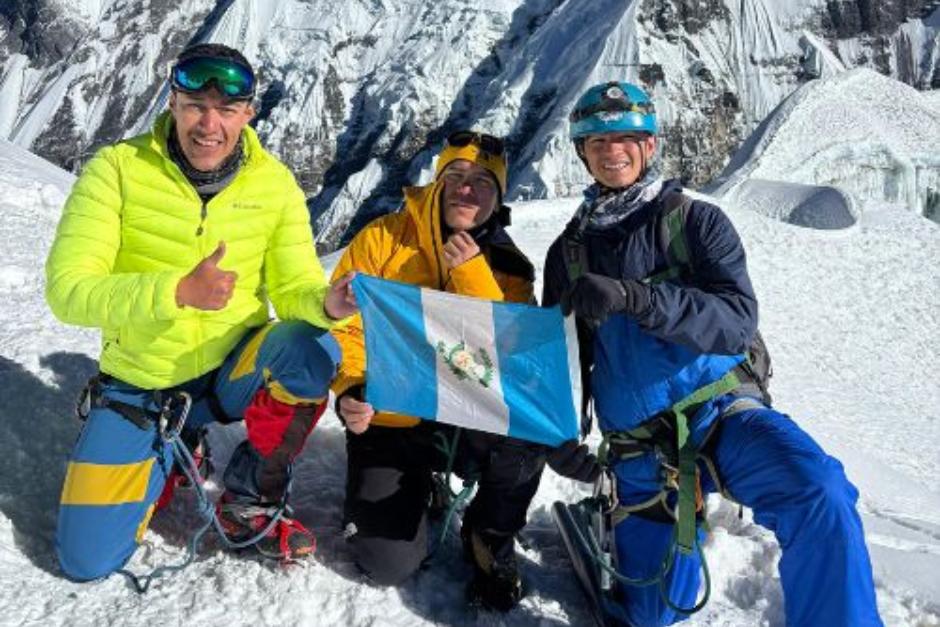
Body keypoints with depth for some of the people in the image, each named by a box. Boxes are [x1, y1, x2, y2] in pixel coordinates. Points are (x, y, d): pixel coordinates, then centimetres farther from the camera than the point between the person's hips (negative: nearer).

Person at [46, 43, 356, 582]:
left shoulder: (275, 184, -8)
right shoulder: (117, 169, -14)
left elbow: (294, 289, -8)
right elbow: (67, 289, -20)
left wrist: (326, 303, -33)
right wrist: (178, 291, -37)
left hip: (233, 372, 1)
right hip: (138, 388, 0)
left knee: (311, 352, -33)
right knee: (87, 561, -4)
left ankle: (251, 498, -5)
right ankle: (174, 457, 27)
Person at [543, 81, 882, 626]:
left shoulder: (695, 221, 0)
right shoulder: (569, 251, 10)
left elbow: (737, 321, -16)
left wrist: (634, 297, -30)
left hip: (722, 412, -2)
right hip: (640, 444, 3)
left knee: (819, 494, -33)